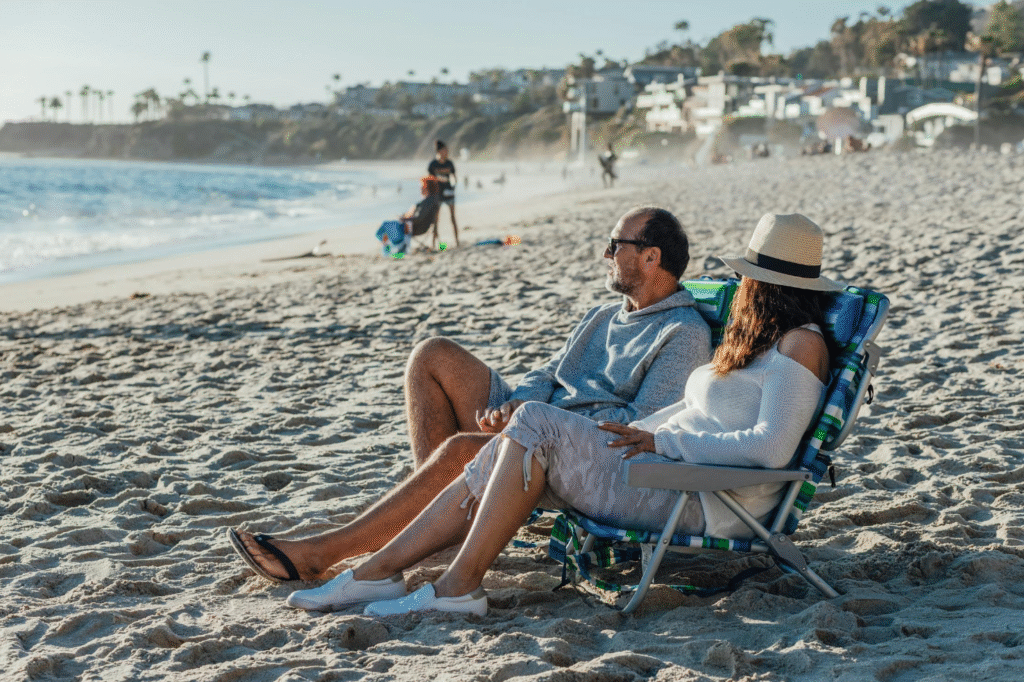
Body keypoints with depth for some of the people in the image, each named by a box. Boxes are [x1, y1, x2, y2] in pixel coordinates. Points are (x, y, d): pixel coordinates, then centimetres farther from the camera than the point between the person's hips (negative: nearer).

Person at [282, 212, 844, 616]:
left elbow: (772, 448, -21)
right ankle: (377, 570, -3)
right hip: (670, 474, 9)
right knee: (507, 454, -3)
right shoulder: (753, 343, 21)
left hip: (703, 501, -9)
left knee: (534, 423, -19)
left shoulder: (801, 343, -9)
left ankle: (460, 584, -17)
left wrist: (662, 441, -17)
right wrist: (626, 435, 15)